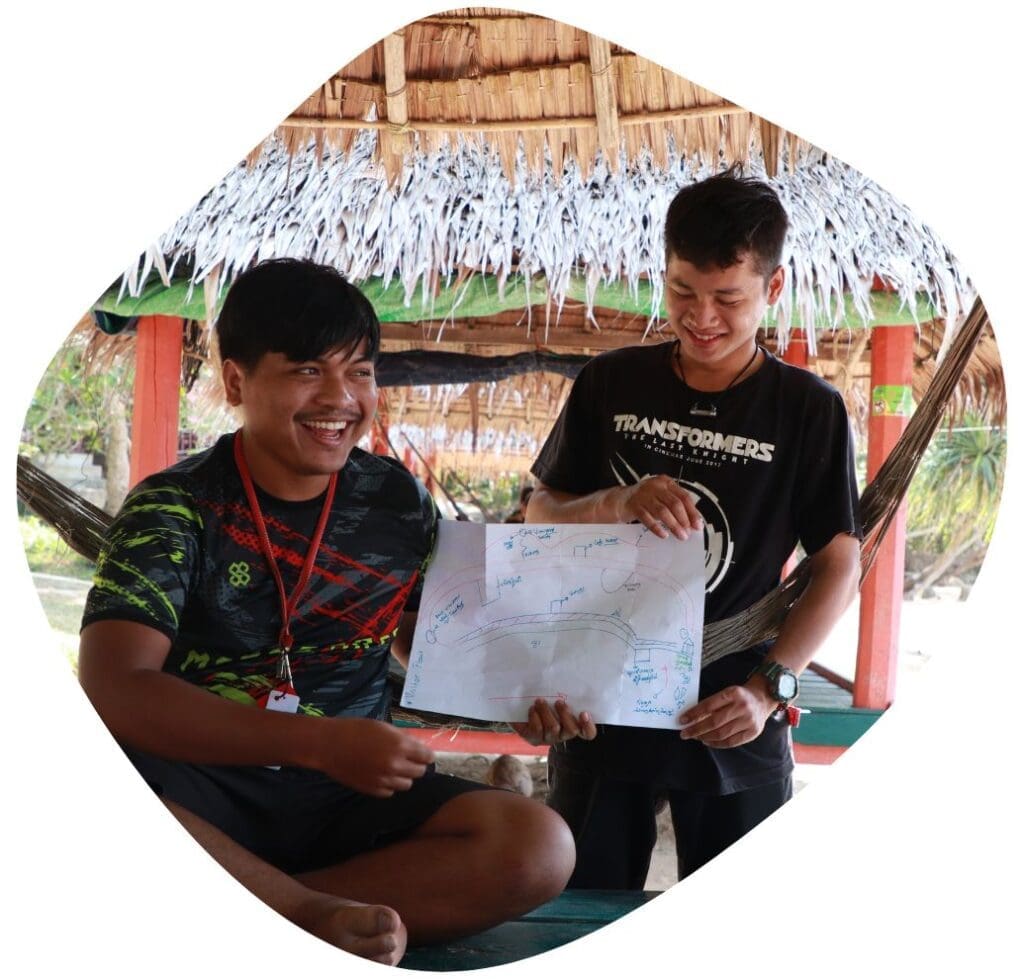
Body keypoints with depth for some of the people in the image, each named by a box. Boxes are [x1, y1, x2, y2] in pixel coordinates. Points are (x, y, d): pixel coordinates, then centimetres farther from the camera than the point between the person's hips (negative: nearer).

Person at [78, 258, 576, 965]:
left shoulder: (398, 502, 7)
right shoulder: (175, 507, -5)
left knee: (540, 847, -22)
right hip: (203, 788, -3)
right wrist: (324, 744, -26)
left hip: (347, 796, 4)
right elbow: (113, 689, -18)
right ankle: (326, 917, -22)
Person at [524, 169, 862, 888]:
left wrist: (768, 689, -15)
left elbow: (839, 564, -2)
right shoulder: (611, 383, 2)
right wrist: (618, 503, -16)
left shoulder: (808, 410, -3)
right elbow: (540, 521, 6)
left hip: (734, 725, -1)